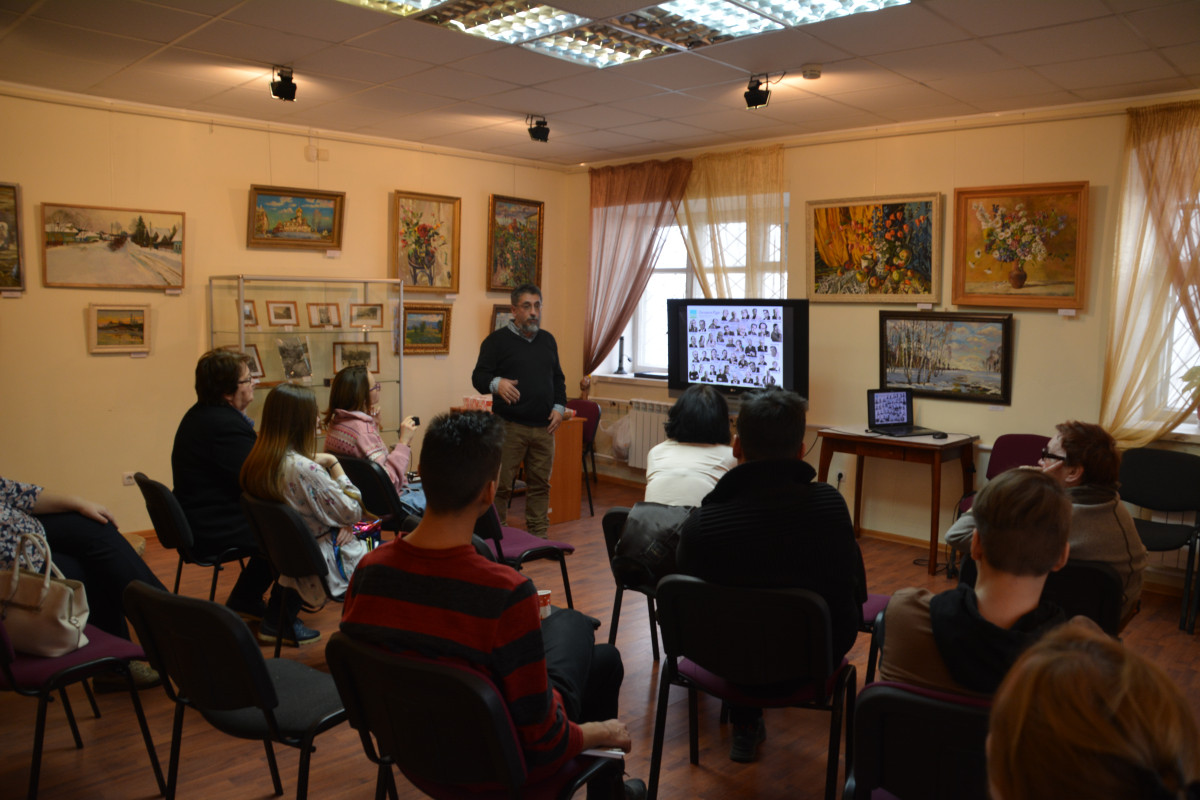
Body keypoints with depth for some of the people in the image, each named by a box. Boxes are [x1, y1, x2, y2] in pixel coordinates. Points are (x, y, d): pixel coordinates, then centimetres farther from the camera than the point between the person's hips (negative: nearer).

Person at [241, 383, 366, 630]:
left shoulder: (257, 462, -2)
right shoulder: (304, 469, -28)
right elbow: (352, 512, -17)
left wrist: (343, 523, -5)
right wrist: (334, 464, -9)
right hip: (326, 568, -8)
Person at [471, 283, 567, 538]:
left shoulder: (548, 340, 16)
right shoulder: (497, 340, -1)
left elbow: (558, 378, 23)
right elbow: (479, 376, -6)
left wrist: (559, 407, 7)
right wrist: (496, 383, -28)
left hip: (544, 426, 5)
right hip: (509, 425, -5)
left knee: (540, 484, 10)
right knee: (500, 485, -4)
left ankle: (539, 536, 20)